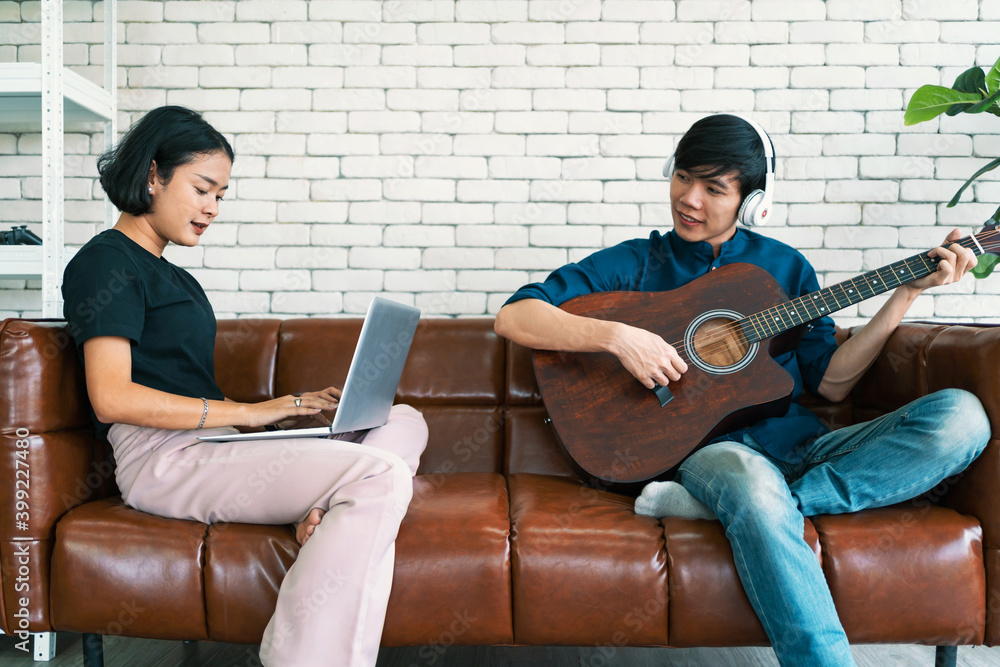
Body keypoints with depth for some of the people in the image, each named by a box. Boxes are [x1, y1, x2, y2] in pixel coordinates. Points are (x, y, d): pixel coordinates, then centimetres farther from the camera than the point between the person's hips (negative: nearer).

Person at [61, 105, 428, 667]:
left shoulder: (173, 277, 27)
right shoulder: (106, 262, -2)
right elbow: (112, 399, -15)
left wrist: (285, 408, 3)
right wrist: (249, 412, -15)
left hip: (209, 445, 9)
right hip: (163, 458, -9)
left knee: (405, 421, 2)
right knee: (380, 475, -27)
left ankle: (325, 514, -26)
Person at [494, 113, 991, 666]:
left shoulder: (785, 267, 16)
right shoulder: (635, 263, 5)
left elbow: (830, 383, 13)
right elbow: (513, 317, -5)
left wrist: (907, 292, 7)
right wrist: (618, 336, -19)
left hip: (800, 442, 5)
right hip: (705, 443, -5)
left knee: (962, 417, -19)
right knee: (756, 487, -40)